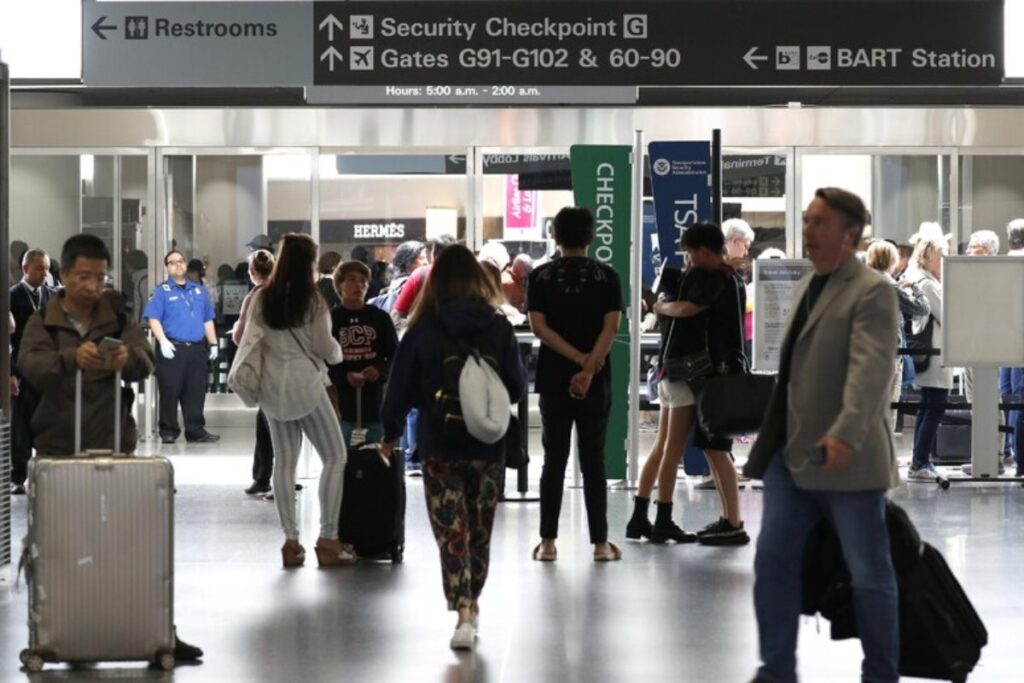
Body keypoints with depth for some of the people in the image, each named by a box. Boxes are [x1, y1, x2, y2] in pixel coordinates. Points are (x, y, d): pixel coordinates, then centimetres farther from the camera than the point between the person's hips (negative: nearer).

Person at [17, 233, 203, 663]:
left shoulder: (118, 318, 8)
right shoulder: (43, 322, 4)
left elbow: (146, 364, -8)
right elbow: (31, 366, -15)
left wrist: (128, 358, -33)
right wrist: (72, 357, -36)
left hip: (114, 445, 1)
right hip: (59, 449, 0)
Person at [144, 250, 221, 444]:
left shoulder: (199, 290, 18)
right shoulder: (161, 291, 2)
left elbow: (208, 320, 20)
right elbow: (153, 319, -7)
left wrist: (213, 343, 13)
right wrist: (163, 341, -18)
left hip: (197, 349, 4)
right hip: (173, 349, -4)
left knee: (196, 392, 5)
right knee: (170, 392, -4)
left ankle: (196, 431, 10)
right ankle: (168, 432, 2)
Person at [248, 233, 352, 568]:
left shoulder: (262, 298, 2)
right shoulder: (312, 299, -10)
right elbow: (323, 345, -9)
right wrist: (337, 353, 13)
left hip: (271, 386, 5)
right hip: (304, 382, -5)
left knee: (284, 461, 10)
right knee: (335, 457, 4)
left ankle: (290, 539, 8)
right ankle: (328, 539, -1)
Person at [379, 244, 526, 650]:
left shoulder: (423, 330, -8)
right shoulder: (498, 327, -5)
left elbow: (401, 387, -3)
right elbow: (517, 387, 1)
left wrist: (391, 433, 12)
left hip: (440, 446, -2)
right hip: (488, 445, 2)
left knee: (452, 532, 0)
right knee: (480, 532, 17)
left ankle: (463, 613, -14)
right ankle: (472, 605, 30)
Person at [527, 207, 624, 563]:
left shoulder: (540, 277, 1)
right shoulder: (607, 276, 0)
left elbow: (539, 327, -7)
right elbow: (610, 327, -10)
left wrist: (578, 358, -10)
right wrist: (589, 368, -15)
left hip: (553, 379, 1)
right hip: (596, 382, -1)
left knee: (554, 460, 7)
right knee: (593, 461, 4)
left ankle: (548, 542, 6)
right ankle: (600, 543, 4)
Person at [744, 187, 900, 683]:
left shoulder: (873, 291, -11)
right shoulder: (806, 287, 15)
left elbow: (871, 367, -24)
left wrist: (846, 433, -38)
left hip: (847, 458, -7)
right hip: (791, 455, 7)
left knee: (869, 573, 3)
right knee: (772, 562, 3)